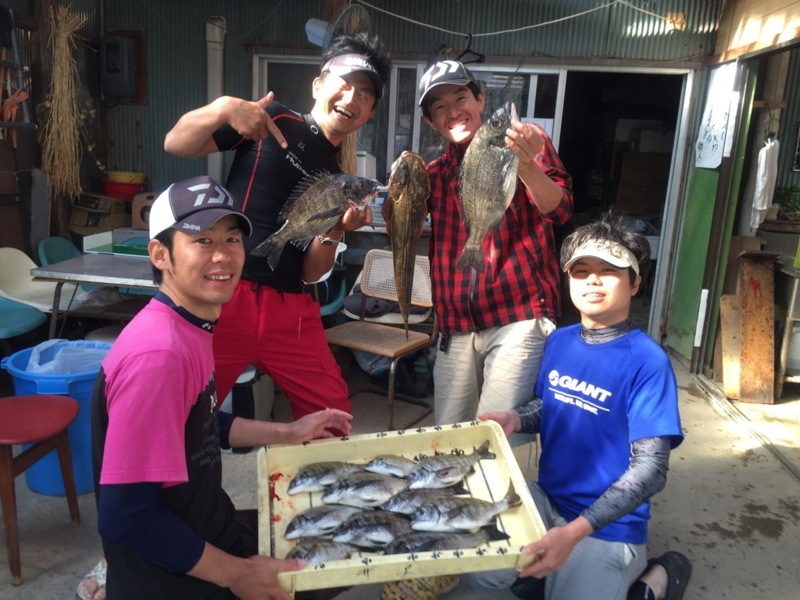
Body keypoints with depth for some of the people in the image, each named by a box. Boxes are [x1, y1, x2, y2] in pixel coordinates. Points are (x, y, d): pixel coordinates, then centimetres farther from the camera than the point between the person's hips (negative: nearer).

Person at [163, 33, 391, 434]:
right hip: (227, 295, -4)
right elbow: (177, 144, -2)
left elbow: (311, 273, 11)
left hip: (290, 309, 5)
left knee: (333, 416, 6)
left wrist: (335, 231, -7)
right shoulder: (274, 120, 3)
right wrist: (223, 108, -19)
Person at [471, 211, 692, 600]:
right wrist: (515, 419, -9)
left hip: (607, 525, -5)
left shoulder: (647, 362, -20)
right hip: (547, 497, 5)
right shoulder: (558, 342, 0)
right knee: (479, 568, -12)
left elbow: (650, 470, -22)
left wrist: (575, 530, -31)